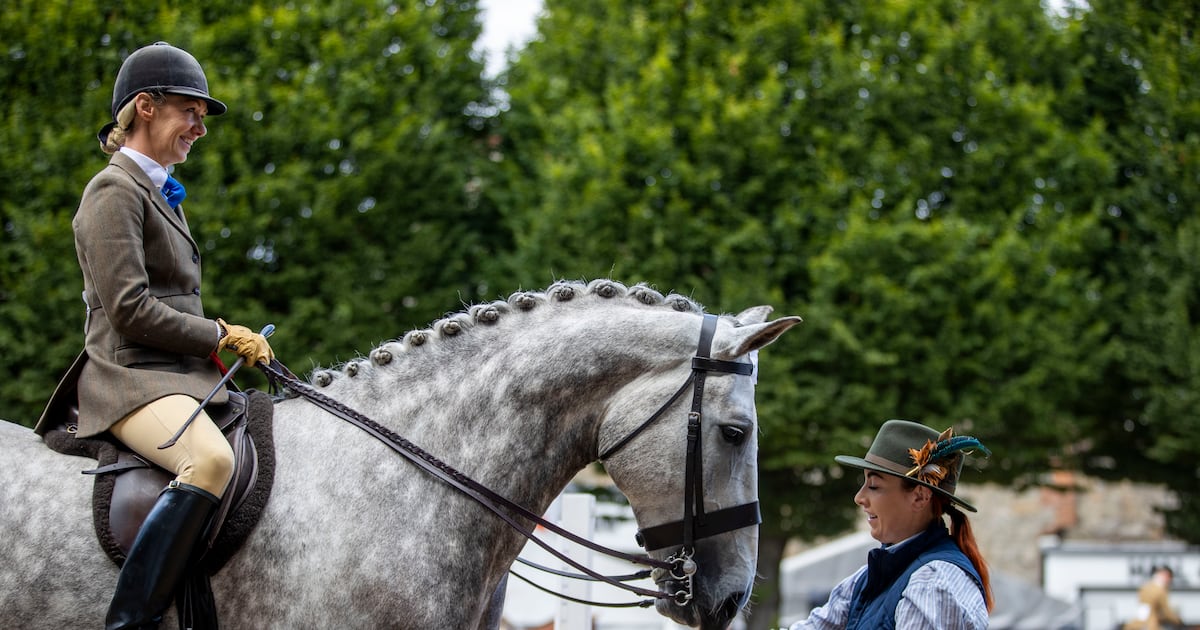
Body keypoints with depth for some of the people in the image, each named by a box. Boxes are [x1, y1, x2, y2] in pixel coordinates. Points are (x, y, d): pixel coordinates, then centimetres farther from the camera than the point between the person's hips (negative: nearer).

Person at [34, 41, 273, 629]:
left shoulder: (161, 194, 23)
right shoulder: (114, 190, -7)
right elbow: (129, 310, -16)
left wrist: (229, 343, 11)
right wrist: (220, 337, -9)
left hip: (181, 377, 10)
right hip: (130, 377, -10)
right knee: (212, 459, -36)